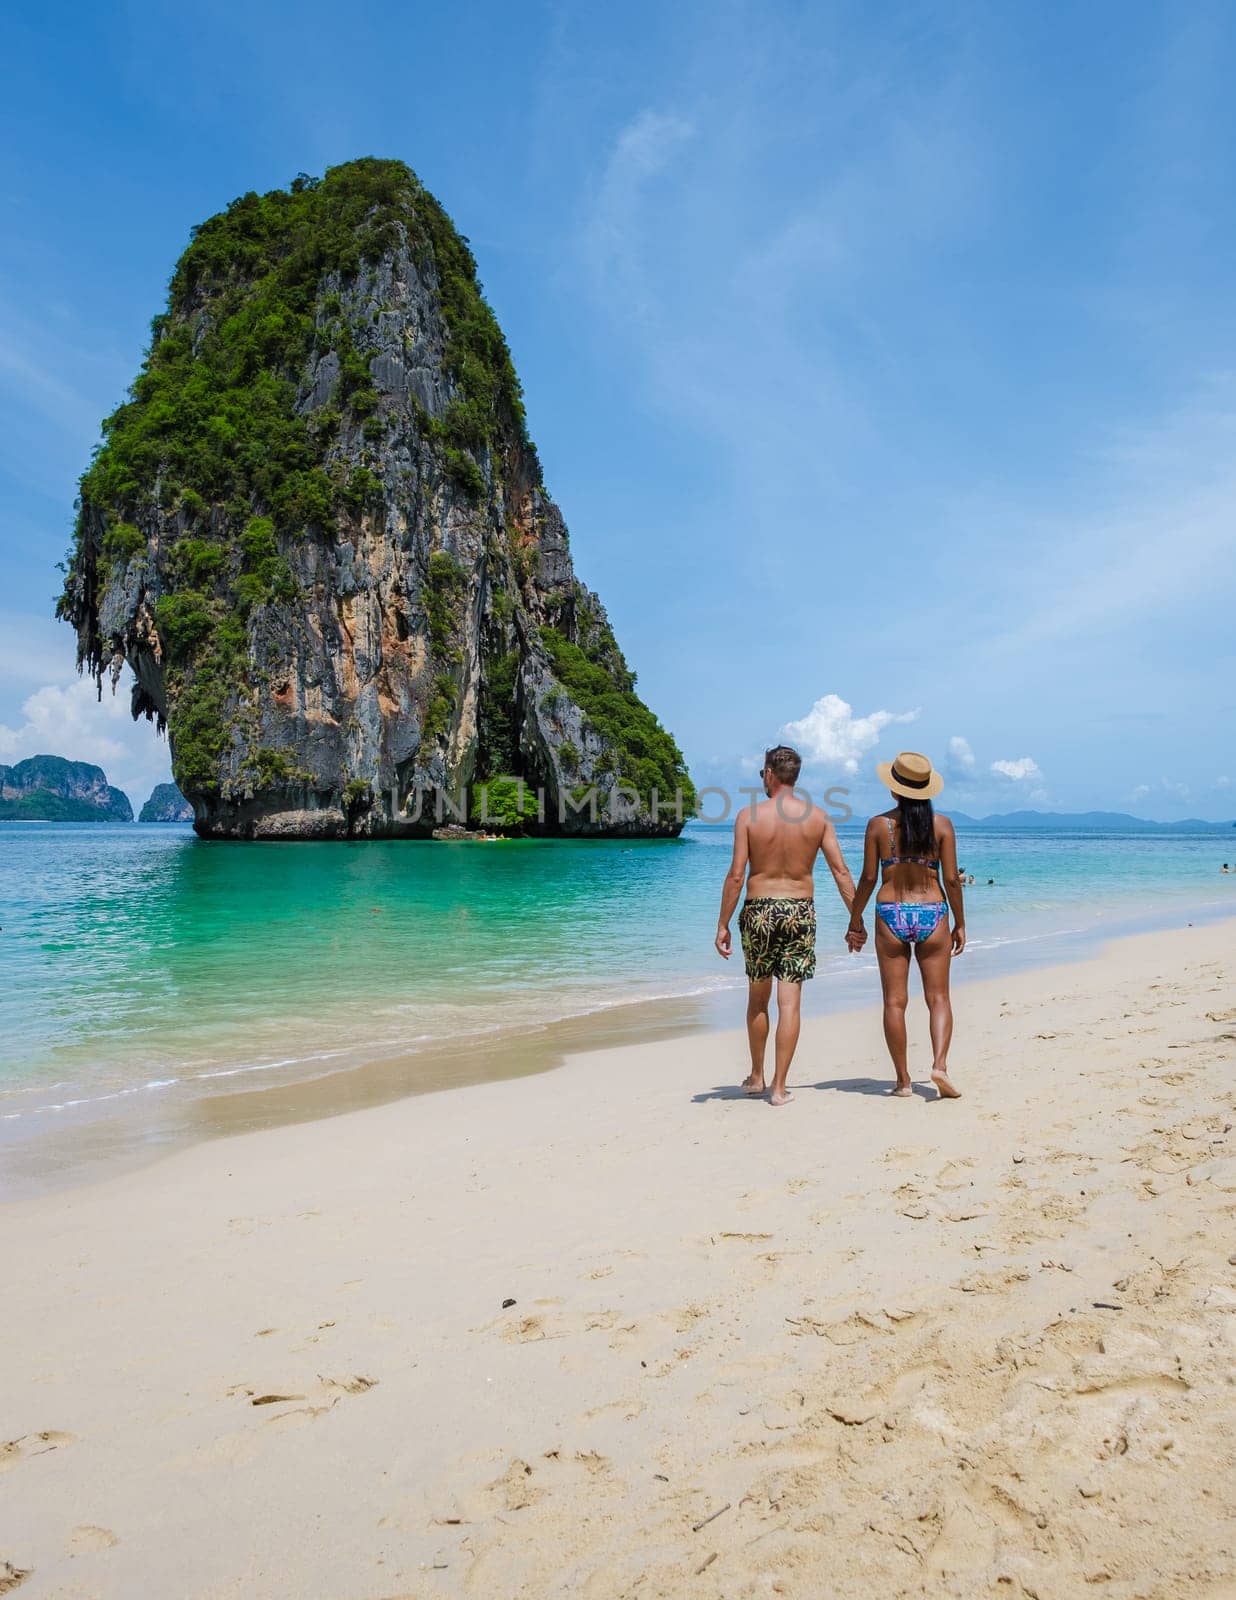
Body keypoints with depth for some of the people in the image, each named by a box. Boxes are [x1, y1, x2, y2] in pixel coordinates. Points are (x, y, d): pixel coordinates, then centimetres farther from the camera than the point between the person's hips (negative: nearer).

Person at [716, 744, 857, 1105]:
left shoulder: (749, 815, -6)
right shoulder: (817, 816, 0)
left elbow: (736, 875, -9)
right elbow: (840, 870, -1)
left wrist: (722, 924, -2)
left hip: (759, 912, -1)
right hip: (800, 911, 1)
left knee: (758, 999, 16)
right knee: (790, 1002, 3)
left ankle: (756, 1077, 28)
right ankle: (779, 1087, 4)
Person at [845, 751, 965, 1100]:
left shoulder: (878, 824, -2)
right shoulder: (942, 825, 0)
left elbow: (868, 878, -1)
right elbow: (951, 879, -2)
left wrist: (855, 921, 9)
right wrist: (960, 924, 8)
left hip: (891, 916, 0)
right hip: (932, 914, 0)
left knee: (894, 1001, 6)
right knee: (938, 997, 9)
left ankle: (903, 1080, 8)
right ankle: (939, 1064, -9)